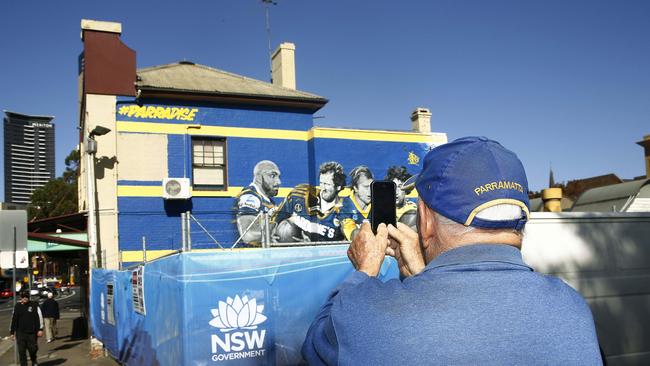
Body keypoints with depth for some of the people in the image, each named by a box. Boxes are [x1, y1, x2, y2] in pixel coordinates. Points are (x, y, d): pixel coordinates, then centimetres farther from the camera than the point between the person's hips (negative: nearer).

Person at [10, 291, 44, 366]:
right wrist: (12, 332, 11)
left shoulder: (34, 305, -1)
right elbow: (14, 320, 12)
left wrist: (40, 329, -7)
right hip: (20, 333, 2)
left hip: (31, 332, -2)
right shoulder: (17, 306, 7)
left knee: (32, 349, 5)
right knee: (21, 351, -2)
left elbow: (39, 317, -1)